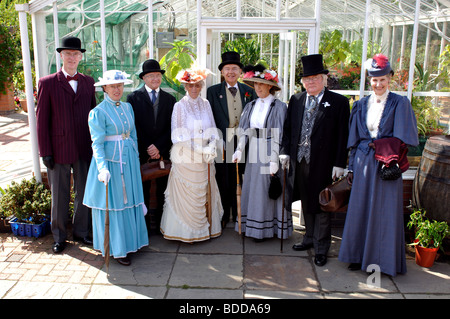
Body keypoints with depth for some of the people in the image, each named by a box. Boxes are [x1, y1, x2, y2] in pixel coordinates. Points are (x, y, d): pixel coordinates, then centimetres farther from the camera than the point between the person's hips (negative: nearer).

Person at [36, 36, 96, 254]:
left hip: (84, 149, 3)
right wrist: (45, 152, -7)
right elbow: (41, 120, -3)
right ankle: (59, 237, 24)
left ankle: (81, 232, 29)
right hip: (59, 150, -3)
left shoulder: (88, 82, 9)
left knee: (84, 193, 11)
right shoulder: (47, 83, -1)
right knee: (59, 195, 8)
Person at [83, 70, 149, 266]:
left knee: (129, 200, 13)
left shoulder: (127, 107, 8)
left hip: (129, 160, 6)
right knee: (112, 204, 2)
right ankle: (116, 249, 14)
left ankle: (130, 241, 27)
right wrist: (103, 168, -26)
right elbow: (97, 144, -15)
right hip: (110, 161, -6)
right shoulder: (98, 112, -10)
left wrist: (136, 159, 14)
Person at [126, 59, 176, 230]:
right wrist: (147, 149, -8)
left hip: (164, 152, 2)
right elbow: (134, 127, -2)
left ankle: (161, 223, 14)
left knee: (163, 189, 4)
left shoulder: (170, 99, 11)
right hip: (141, 153, -2)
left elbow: (171, 127, 4)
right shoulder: (133, 97, 4)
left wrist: (159, 147, -8)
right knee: (142, 190, 4)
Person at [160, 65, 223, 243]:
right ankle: (186, 231, 13)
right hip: (185, 158, -4)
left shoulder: (205, 104, 10)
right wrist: (202, 149, -16)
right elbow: (179, 136, -9)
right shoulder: (179, 106, -4)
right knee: (186, 195, 1)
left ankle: (207, 226, 23)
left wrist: (212, 147, -12)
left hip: (204, 158, 4)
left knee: (206, 192, 10)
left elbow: (212, 129, 9)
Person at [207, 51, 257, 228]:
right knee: (222, 179, 5)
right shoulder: (213, 91, 3)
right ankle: (222, 216, 19)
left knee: (240, 180, 8)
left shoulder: (249, 91, 9)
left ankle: (239, 215, 23)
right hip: (222, 142, -1)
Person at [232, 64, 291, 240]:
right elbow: (244, 131, 5)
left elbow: (279, 135, -12)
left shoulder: (279, 107, -7)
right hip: (253, 153, 5)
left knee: (268, 191, 1)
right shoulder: (250, 106, 10)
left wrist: (274, 160, -18)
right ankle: (254, 228, 20)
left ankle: (268, 229, 14)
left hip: (270, 153, -5)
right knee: (253, 189, 9)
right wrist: (239, 150, -10)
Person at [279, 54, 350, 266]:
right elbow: (287, 128, 13)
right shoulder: (296, 100, 9)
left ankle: (321, 248, 18)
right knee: (306, 202, 18)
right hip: (299, 161, 5)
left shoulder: (338, 102, -5)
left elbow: (343, 136, -7)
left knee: (321, 205, 5)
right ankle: (310, 237, 36)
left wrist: (339, 163, -11)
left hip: (323, 163, -4)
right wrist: (285, 151, 3)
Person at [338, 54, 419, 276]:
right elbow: (354, 140, 11)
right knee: (360, 208, 7)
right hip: (363, 162, 3)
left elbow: (402, 139, -4)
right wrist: (351, 167, 9)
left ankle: (383, 260, 15)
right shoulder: (361, 105, 10)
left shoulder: (399, 103, 0)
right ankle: (360, 256, 20)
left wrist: (380, 144, -12)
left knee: (384, 211, 2)